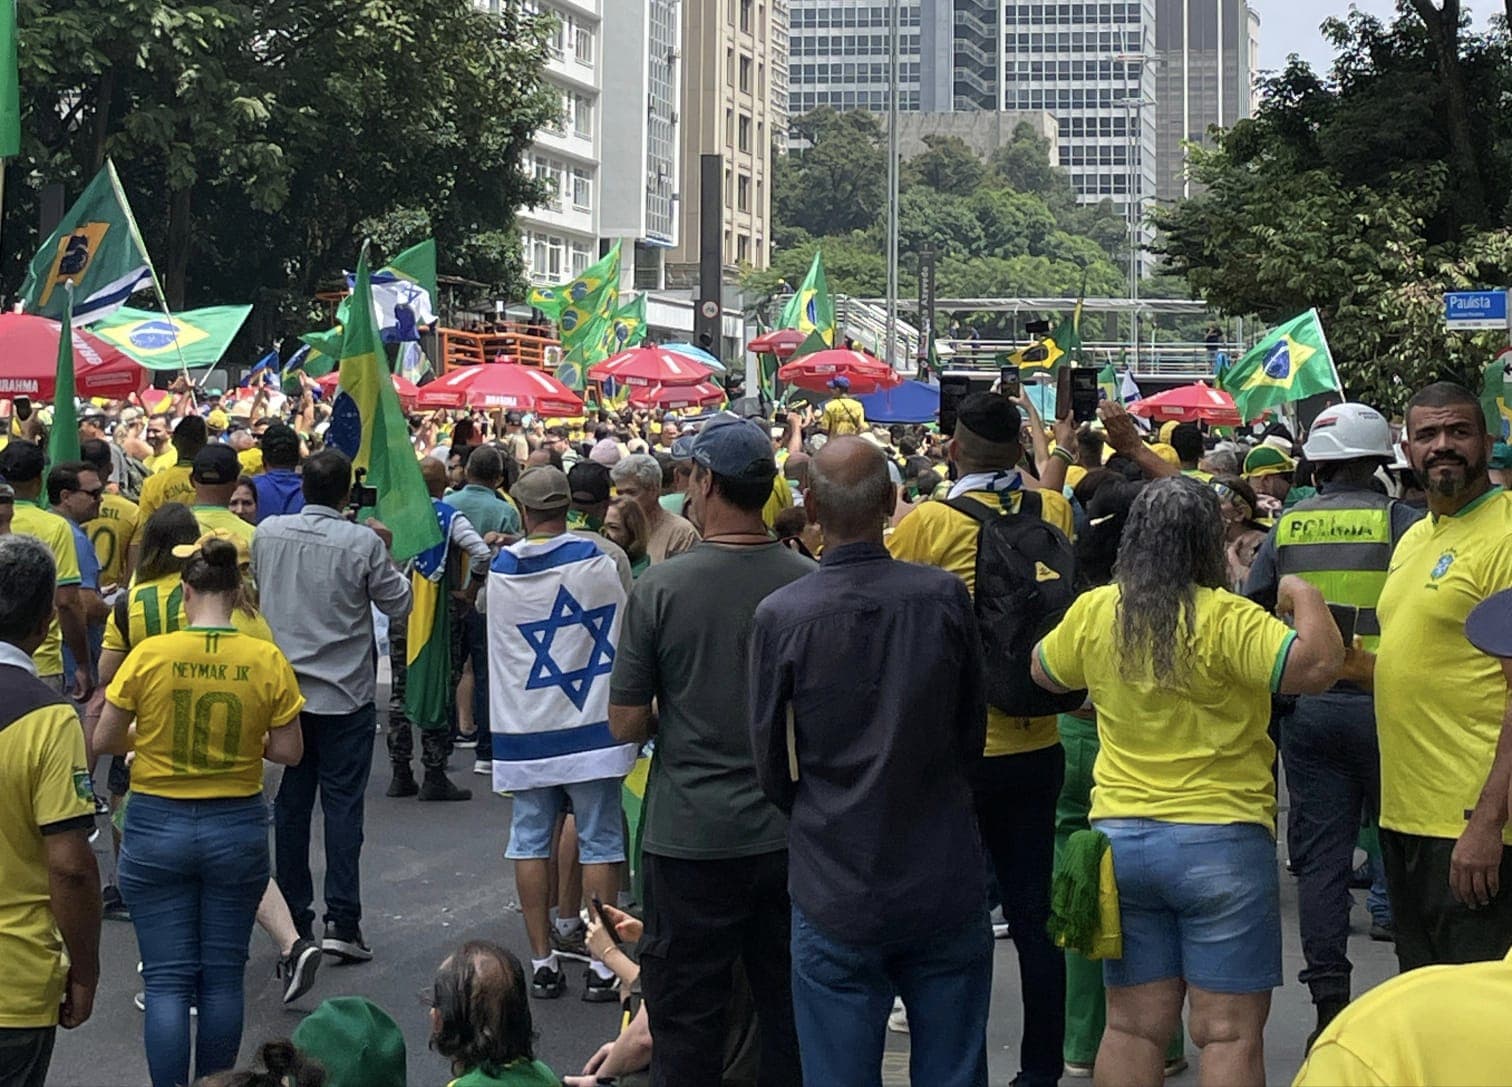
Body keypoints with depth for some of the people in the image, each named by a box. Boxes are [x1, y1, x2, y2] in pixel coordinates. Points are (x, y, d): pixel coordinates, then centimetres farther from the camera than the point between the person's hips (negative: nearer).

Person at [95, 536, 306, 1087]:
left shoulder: (149, 655, -11)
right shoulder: (267, 661, -8)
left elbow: (104, 741, -4)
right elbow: (288, 751, -3)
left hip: (156, 828, -1)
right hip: (236, 828, 1)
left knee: (167, 980, 4)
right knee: (223, 978, 13)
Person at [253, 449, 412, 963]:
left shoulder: (267, 532, -2)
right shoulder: (363, 542, -13)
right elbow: (398, 605, -3)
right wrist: (385, 553, 9)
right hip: (345, 695, -3)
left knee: (291, 804, 10)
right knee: (342, 804, 1)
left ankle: (294, 919, 14)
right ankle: (342, 922, -4)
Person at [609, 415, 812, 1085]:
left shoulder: (661, 589, -13)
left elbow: (626, 724, -8)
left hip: (690, 836, -3)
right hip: (789, 835, 3)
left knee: (686, 1019, 9)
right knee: (789, 1015, 15)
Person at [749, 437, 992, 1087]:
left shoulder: (779, 617, -13)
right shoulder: (946, 597, -9)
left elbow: (772, 770, -1)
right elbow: (972, 738, 5)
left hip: (836, 895, -1)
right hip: (946, 887, 2)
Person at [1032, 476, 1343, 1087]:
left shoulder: (1092, 613, 2)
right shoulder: (1224, 619, -15)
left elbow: (1045, 672, 20)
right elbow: (1317, 666, -21)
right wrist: (1304, 597, -5)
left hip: (1120, 836, 5)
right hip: (1221, 841, -5)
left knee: (1132, 1027, 13)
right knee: (1230, 1035, 2)